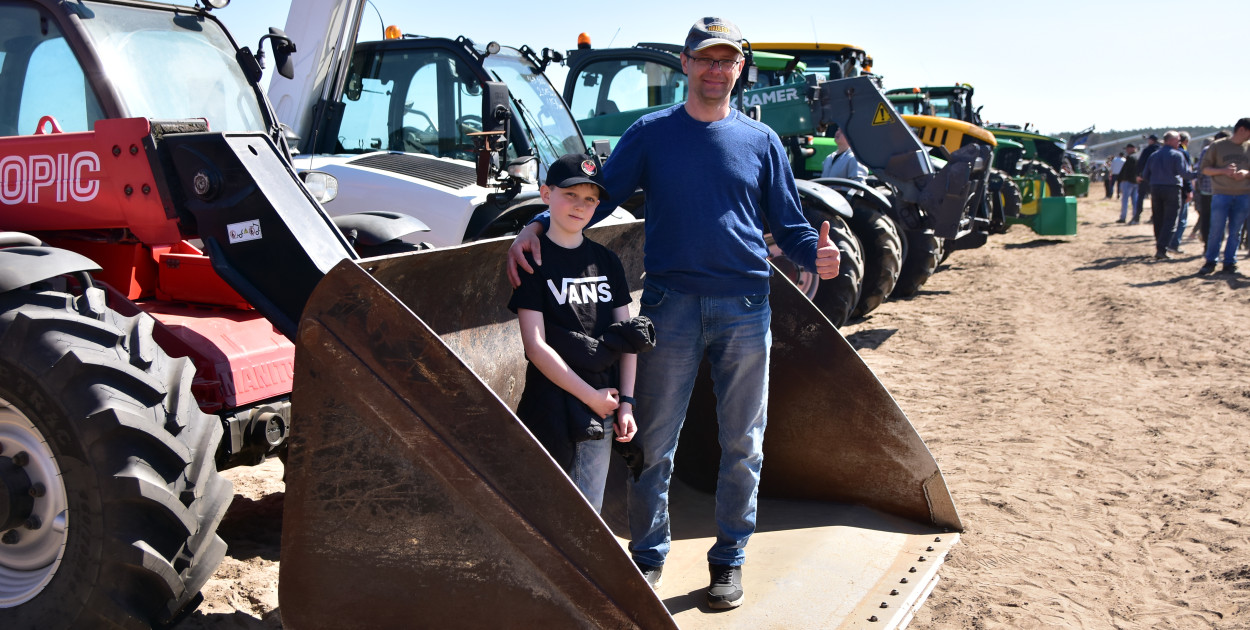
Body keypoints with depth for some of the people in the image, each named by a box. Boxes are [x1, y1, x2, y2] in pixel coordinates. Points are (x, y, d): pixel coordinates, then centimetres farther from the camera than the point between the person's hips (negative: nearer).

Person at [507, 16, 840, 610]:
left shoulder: (760, 141, 9)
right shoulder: (651, 133, 6)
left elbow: (788, 222, 10)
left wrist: (816, 252, -11)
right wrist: (537, 225, -14)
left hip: (745, 309, 2)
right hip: (671, 305, -1)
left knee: (742, 443, 8)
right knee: (654, 442, 4)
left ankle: (729, 559, 23)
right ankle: (648, 556, 20)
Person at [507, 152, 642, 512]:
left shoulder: (606, 261, 11)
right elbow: (536, 347, -11)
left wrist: (625, 401, 0)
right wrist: (590, 396, -11)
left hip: (601, 408, 5)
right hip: (550, 410, -4)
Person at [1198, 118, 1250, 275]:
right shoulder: (1217, 146, 1)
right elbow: (1204, 168, 3)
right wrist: (1223, 171, -12)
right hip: (1221, 194, -2)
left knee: (1235, 232, 5)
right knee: (1216, 230, -3)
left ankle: (1229, 263, 14)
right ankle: (1210, 262, 9)